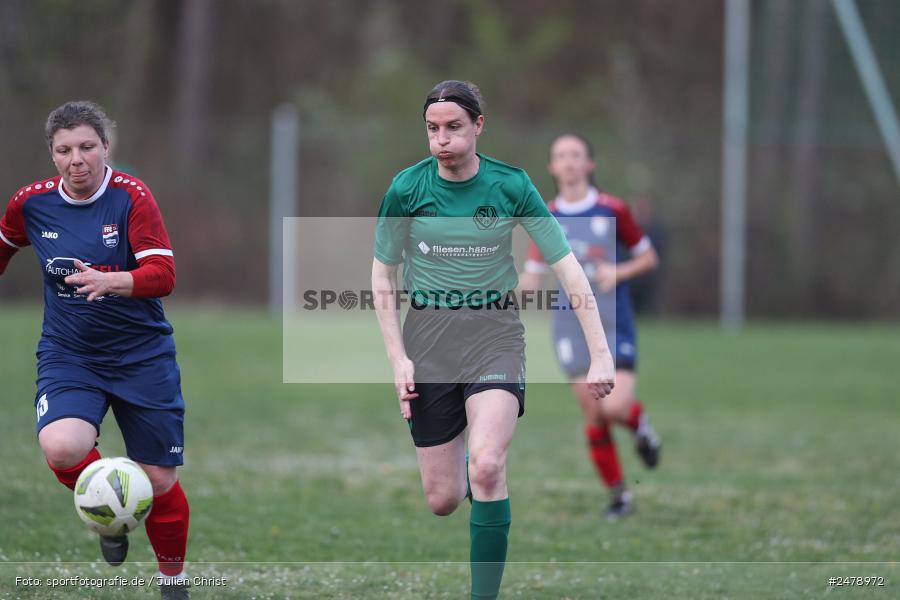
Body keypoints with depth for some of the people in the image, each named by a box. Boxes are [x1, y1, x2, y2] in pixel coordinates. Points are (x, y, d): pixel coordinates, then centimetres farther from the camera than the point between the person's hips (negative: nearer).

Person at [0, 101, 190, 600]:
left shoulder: (131, 196, -12)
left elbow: (162, 275, -20)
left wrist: (110, 281, -36)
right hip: (67, 354, 1)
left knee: (159, 481, 3)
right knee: (61, 447, -28)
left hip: (141, 355, -1)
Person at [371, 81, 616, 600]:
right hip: (428, 336, 1)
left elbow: (568, 269, -6)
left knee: (487, 467, -25)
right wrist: (398, 358, -4)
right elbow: (383, 277, 5)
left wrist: (600, 354, -12)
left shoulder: (511, 185, -8)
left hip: (495, 330, -1)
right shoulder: (407, 187, -6)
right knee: (441, 499, 1)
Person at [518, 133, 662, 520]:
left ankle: (638, 420, 19)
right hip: (571, 325, 2)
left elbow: (648, 257, 6)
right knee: (594, 416, 1)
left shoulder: (613, 211, -3)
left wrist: (619, 272, -14)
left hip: (614, 325, -2)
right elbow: (532, 278, 7)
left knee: (614, 407, -18)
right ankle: (618, 495, 16)